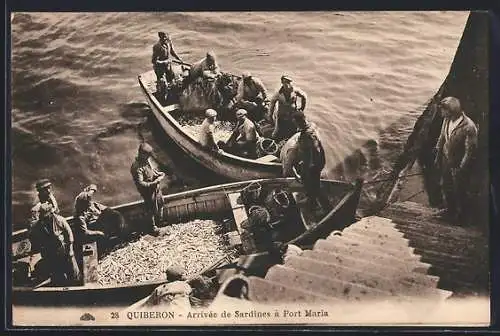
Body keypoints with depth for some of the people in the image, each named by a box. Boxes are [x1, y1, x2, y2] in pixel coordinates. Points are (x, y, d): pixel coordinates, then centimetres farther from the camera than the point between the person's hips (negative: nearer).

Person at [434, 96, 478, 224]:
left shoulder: (469, 127, -30)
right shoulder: (447, 120, -11)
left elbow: (470, 151, -22)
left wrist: (461, 169, -17)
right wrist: (438, 156, 11)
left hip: (458, 165, -6)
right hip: (446, 161, 6)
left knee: (459, 191, 14)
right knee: (446, 186, 24)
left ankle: (461, 215, 38)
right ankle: (450, 209, 48)